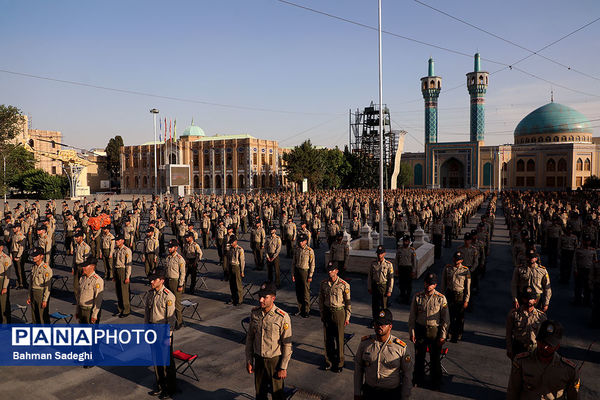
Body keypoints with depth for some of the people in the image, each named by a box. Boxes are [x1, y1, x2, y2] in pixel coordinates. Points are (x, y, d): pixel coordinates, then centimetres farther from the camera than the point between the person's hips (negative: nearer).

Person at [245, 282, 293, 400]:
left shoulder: (282, 317, -21)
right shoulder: (254, 313, -6)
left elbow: (287, 345, -14)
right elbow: (250, 338, 5)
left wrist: (283, 368, -11)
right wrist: (248, 360, 6)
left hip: (275, 360, -4)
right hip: (258, 359, 4)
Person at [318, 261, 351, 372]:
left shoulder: (344, 285, -11)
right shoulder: (324, 284, 0)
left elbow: (348, 302, -5)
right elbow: (321, 300, 10)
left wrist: (347, 317, -4)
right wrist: (322, 314, 11)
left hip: (339, 312, -3)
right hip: (327, 312, 3)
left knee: (339, 339, 5)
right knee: (327, 338, 10)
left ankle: (339, 363, 21)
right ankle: (329, 361, 27)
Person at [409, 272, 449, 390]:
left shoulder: (441, 298, -8)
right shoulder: (417, 297, -3)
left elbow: (445, 319, -4)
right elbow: (412, 317, 2)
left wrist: (443, 336, -6)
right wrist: (412, 332, -1)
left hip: (435, 331, -2)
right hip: (420, 330, 2)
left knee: (435, 358, 10)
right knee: (419, 357, 14)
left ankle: (436, 383, 30)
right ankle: (418, 379, 35)